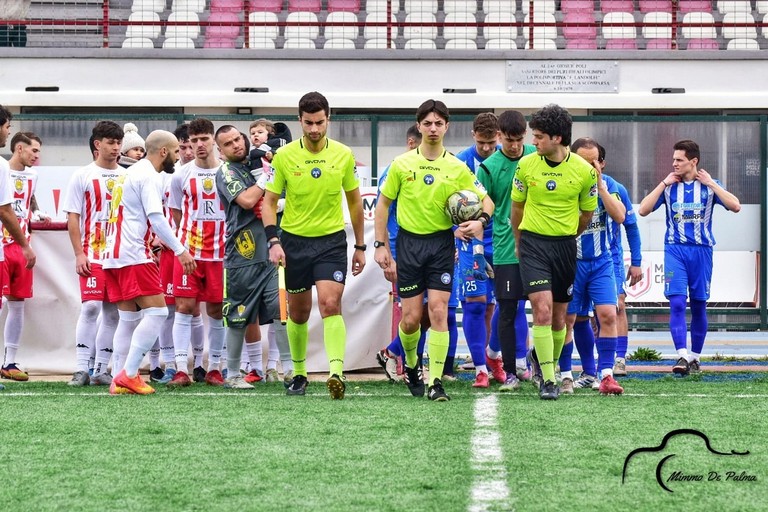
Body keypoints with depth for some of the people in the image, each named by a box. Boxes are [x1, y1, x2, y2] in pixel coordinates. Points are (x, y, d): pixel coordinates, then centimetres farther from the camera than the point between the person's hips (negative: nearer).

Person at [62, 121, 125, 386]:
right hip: (93, 253, -4)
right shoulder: (83, 176, 2)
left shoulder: (126, 177, 11)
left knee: (113, 312, 3)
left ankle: (101, 369, 9)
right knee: (91, 306, -14)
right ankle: (81, 369, -10)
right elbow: (73, 217, 0)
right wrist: (79, 254, -8)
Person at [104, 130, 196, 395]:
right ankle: (128, 375, -15)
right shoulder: (149, 176, -9)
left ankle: (121, 379, 6)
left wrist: (151, 241, 30)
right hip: (134, 256, -10)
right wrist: (180, 250, -15)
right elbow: (156, 218, -17)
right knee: (156, 313, -10)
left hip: (114, 254, 10)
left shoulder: (131, 173, 21)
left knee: (129, 318, 10)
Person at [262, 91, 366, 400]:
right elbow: (269, 201, 1)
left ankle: (336, 372, -27)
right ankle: (299, 373, 27)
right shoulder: (284, 156, -5)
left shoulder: (344, 155, -2)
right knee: (298, 313, 10)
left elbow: (354, 201, 9)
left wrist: (360, 247, 11)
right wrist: (273, 241, -13)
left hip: (332, 240, -1)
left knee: (330, 305, -19)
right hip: (294, 240, 1)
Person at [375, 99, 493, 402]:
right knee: (411, 318, 0)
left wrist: (481, 221, -14)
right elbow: (383, 203, 8)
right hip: (409, 242, 0)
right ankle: (411, 364, 30)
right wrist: (381, 245, 3)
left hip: (441, 243, 0)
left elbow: (486, 200, 8)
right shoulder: (402, 164, 1)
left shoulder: (457, 168, 2)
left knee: (438, 312, -10)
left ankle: (435, 382, -6)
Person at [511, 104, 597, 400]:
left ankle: (546, 361, 35)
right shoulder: (526, 165, -5)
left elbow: (587, 213, 9)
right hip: (533, 244, -1)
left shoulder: (584, 170, -7)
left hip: (565, 245, 1)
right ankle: (548, 381, -11)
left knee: (559, 316, 9)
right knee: (542, 309, -14)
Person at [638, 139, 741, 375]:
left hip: (702, 250, 0)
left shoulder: (709, 185, 4)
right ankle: (682, 355, -20)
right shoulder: (669, 186, 6)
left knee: (699, 306, 7)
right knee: (677, 303, -15)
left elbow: (735, 206, -9)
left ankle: (695, 356, 19)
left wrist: (711, 184, -9)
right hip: (675, 249, 0)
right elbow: (643, 210, -2)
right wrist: (663, 184, -5)